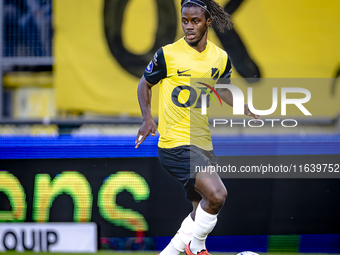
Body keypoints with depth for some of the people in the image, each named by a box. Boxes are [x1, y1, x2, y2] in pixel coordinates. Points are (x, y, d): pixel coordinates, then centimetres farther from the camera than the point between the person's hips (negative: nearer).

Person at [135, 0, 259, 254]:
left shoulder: (221, 58, 6)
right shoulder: (168, 54, -8)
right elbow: (145, 83, 6)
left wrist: (250, 112, 10)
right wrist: (147, 117, -9)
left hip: (203, 143, 7)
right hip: (175, 142, -7)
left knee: (203, 212, 10)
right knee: (217, 195, -23)